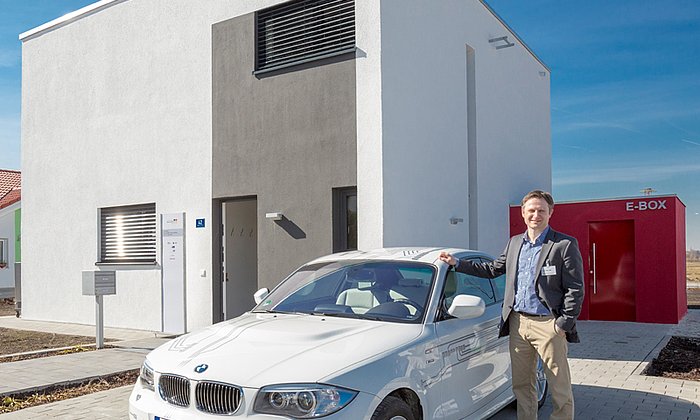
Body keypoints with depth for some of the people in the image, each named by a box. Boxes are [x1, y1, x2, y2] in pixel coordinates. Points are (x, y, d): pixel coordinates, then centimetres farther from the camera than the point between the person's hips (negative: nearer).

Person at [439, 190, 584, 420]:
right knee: (522, 385, 15)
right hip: (518, 322, 6)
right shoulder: (514, 243, 13)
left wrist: (564, 324, -13)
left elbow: (575, 290, -8)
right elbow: (492, 269, 23)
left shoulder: (565, 245, -6)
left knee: (560, 388, 3)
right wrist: (457, 263, 18)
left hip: (547, 324, -5)